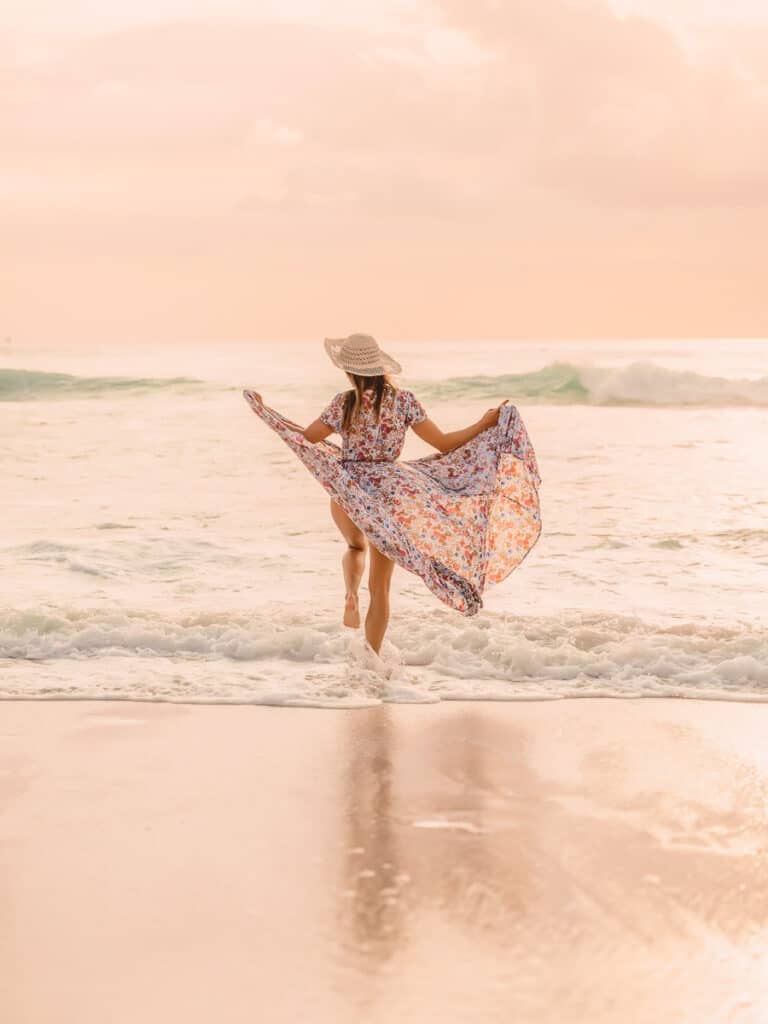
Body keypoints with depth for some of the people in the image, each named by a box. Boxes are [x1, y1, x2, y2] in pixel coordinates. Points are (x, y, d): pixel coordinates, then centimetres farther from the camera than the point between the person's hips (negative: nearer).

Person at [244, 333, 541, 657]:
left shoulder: (345, 402, -9)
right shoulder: (404, 400, -5)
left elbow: (306, 438, -4)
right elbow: (443, 443, -4)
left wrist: (264, 411, 6)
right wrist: (484, 424, 6)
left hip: (348, 490, 0)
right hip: (389, 494, 0)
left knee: (356, 546, 33)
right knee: (380, 586, 11)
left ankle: (351, 595, 3)